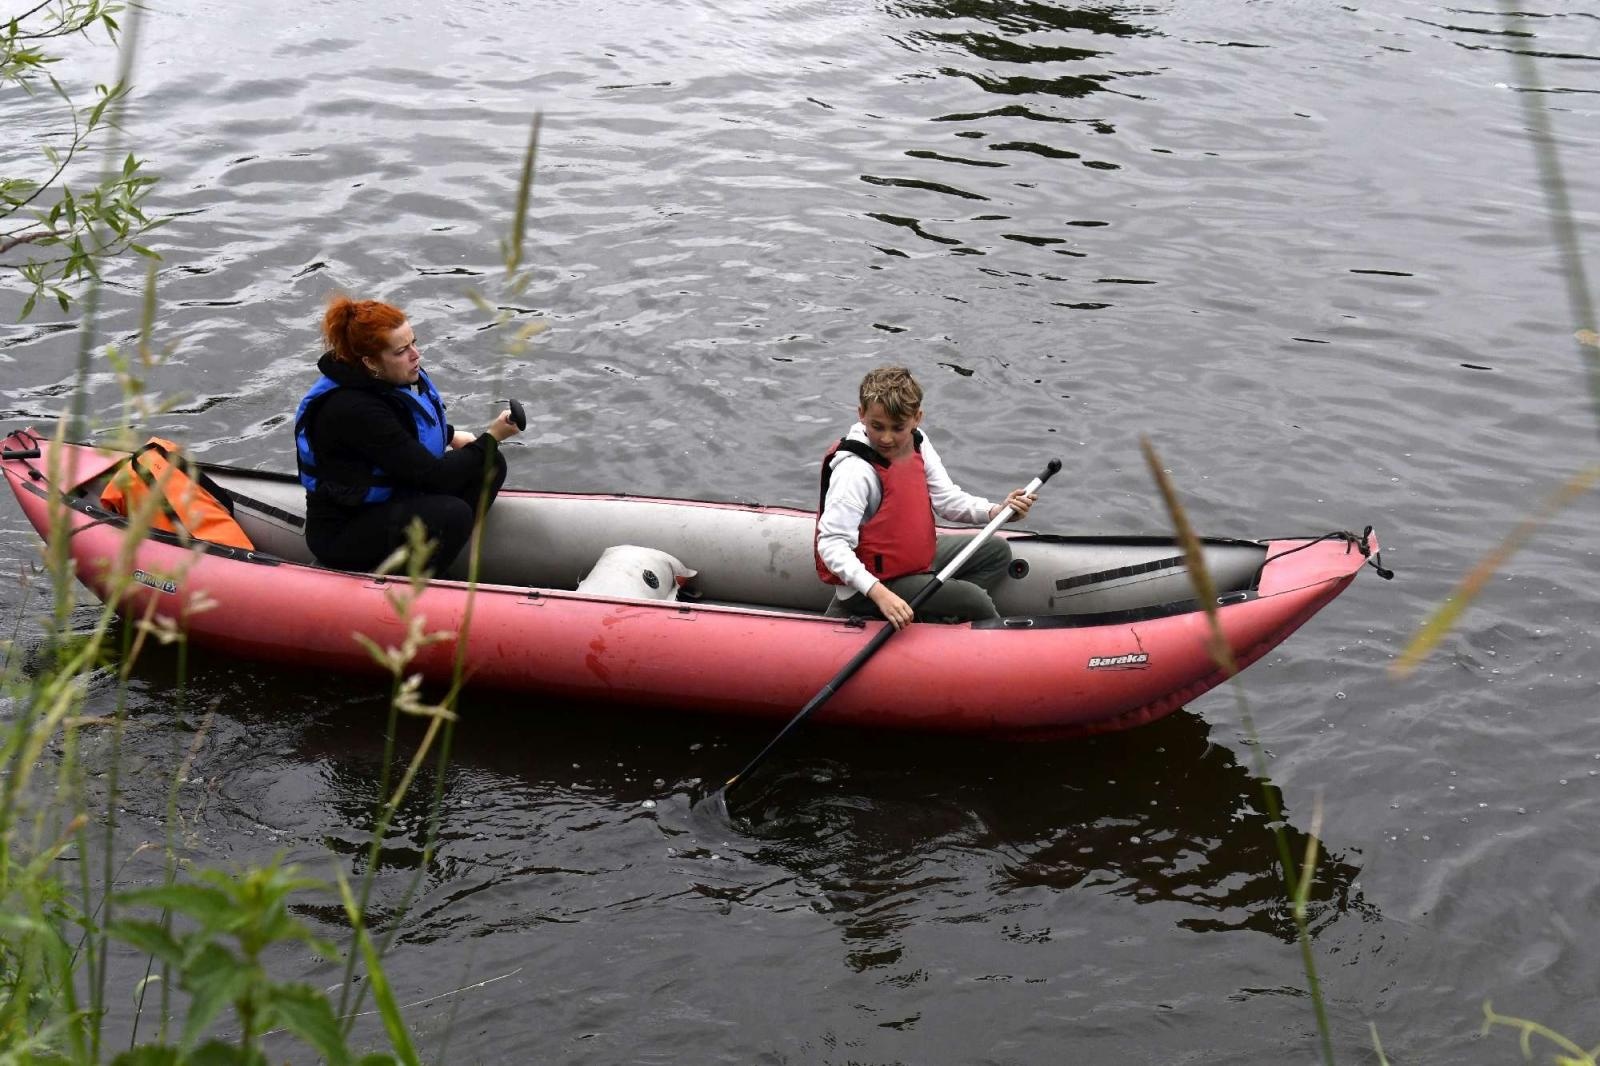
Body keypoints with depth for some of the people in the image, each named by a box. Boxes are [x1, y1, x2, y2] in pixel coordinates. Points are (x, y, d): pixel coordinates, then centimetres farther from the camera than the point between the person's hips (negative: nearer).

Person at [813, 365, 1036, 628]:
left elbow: (945, 498, -2)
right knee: (973, 598, -17)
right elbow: (831, 543, -33)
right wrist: (878, 593, -43)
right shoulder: (855, 470, -28)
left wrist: (996, 511, -21)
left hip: (919, 557, 9)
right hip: (876, 580, -9)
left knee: (997, 551, 13)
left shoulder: (917, 442, -3)